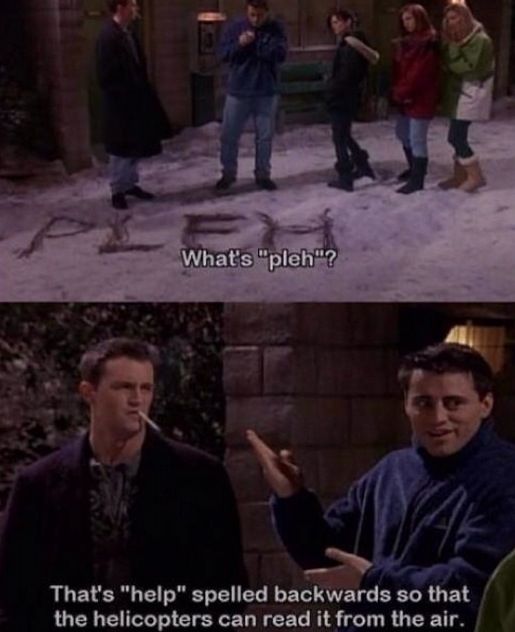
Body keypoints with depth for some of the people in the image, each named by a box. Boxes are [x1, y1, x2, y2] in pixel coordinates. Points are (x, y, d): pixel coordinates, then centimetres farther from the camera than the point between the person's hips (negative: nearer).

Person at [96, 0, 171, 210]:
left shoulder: (128, 32, 8)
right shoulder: (108, 35, -20)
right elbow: (105, 74, -21)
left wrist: (142, 90, 10)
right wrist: (122, 94, -18)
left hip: (135, 98, 9)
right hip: (119, 101, -9)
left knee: (137, 144, 16)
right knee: (121, 148, 2)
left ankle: (130, 183, 29)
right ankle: (117, 190, 14)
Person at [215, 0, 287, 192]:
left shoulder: (275, 29, -2)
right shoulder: (234, 27, -1)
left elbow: (280, 53, -16)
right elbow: (222, 53, -6)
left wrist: (254, 44, -23)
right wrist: (240, 44, -23)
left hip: (267, 93, 0)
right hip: (238, 91, 0)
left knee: (265, 136, 8)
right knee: (229, 135, 5)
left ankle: (263, 174, 20)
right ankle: (228, 174, 20)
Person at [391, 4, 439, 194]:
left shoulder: (429, 44, -14)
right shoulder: (404, 42, 14)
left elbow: (419, 73, -20)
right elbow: (398, 69, 12)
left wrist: (401, 93, -18)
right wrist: (396, 92, -2)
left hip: (421, 98, -10)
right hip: (404, 98, 10)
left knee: (417, 139, -5)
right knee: (402, 133, 21)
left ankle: (417, 180, 2)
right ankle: (415, 168, 40)